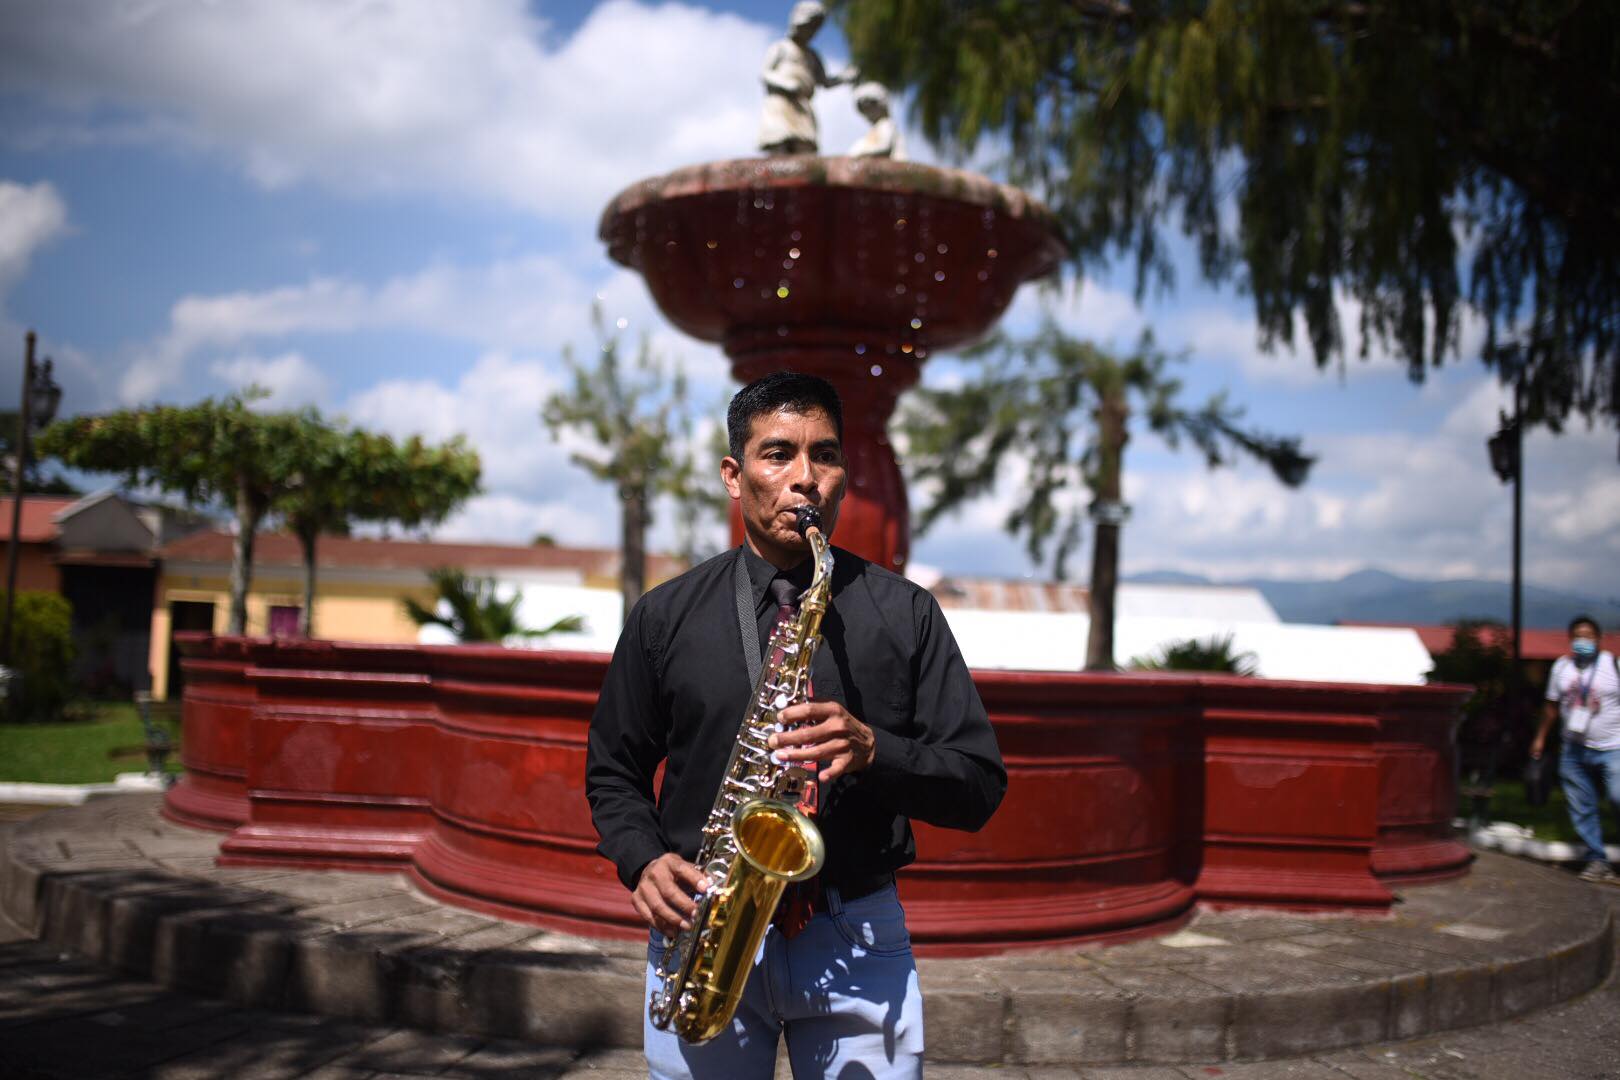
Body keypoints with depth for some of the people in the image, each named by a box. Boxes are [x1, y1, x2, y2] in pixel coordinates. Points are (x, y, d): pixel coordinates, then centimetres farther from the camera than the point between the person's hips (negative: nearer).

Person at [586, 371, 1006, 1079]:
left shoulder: (905, 613, 3)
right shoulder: (666, 615, 5)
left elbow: (979, 787, 1)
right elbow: (613, 770, 13)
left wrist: (873, 752, -17)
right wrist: (644, 861, -6)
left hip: (858, 942, 0)